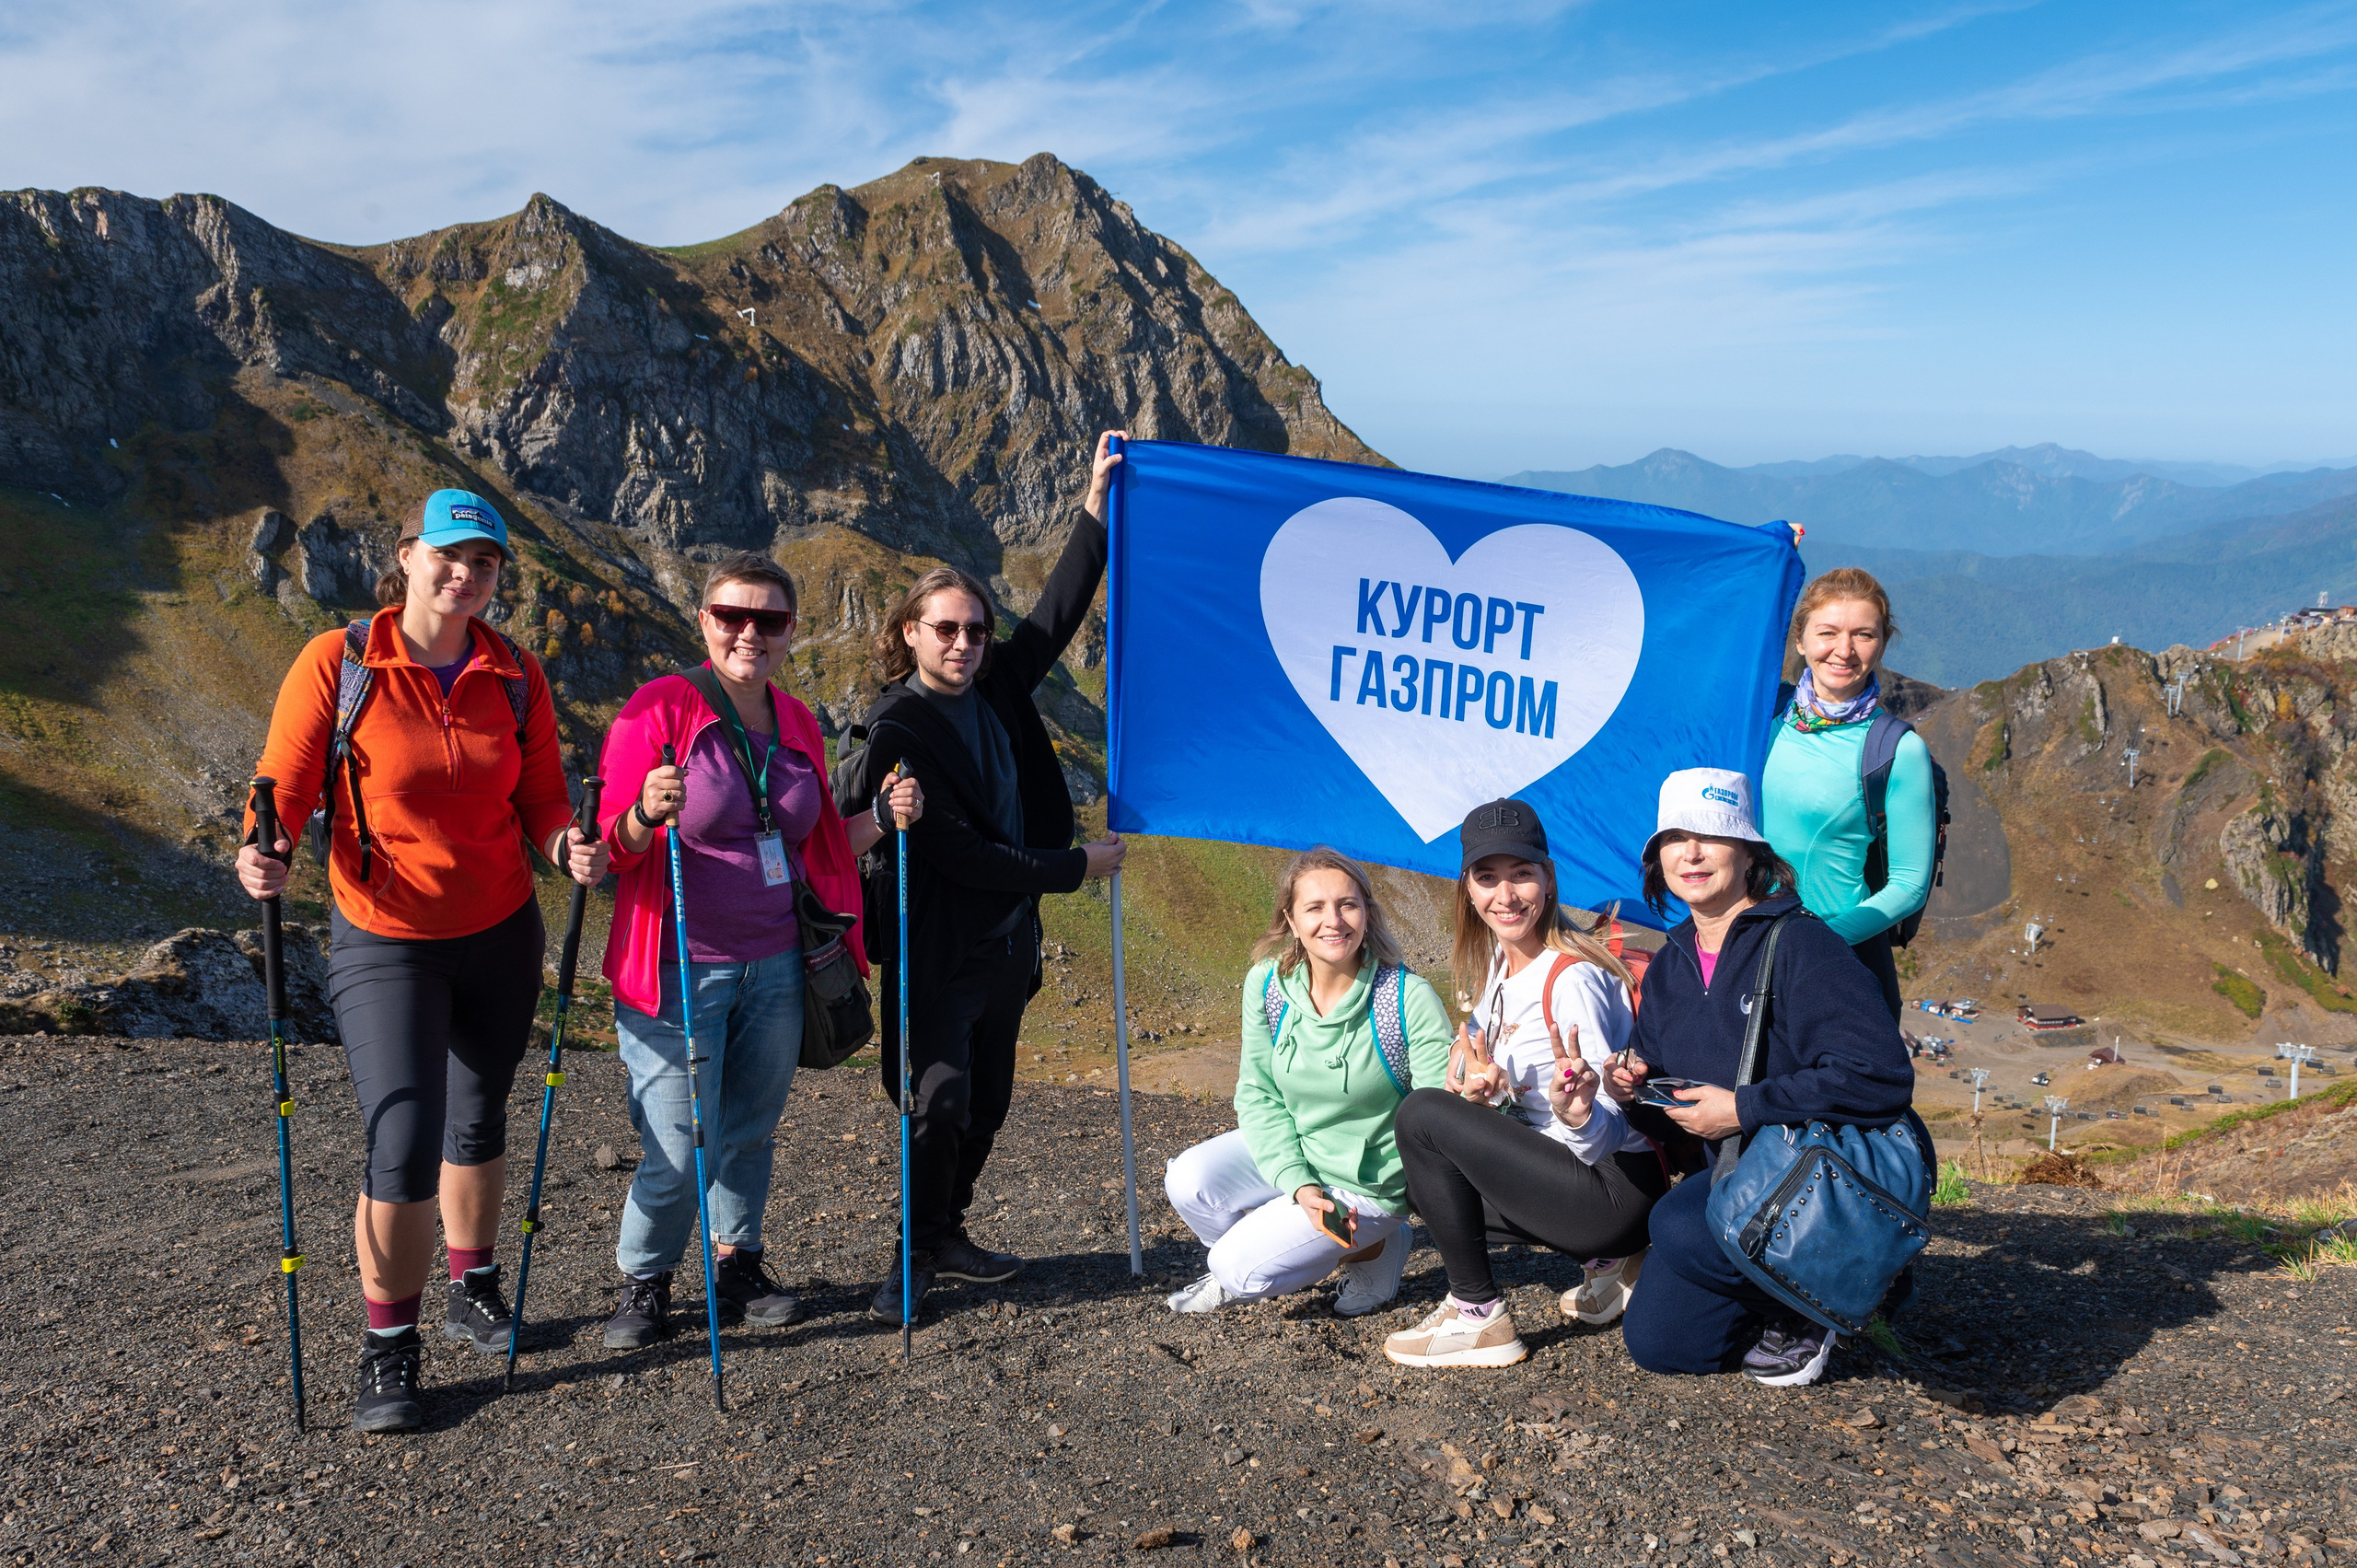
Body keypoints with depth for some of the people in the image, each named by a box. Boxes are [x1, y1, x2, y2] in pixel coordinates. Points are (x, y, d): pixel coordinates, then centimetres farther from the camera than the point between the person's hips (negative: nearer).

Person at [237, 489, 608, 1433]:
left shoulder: (516, 676, -1)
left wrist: (565, 844, -17)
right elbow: (284, 787, -10)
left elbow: (540, 796, 3)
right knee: (402, 1150, -10)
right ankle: (388, 1348, 11)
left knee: (478, 1123, 17)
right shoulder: (337, 663, -11)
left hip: (500, 934, 4)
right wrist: (264, 852, -30)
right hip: (384, 942, -3)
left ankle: (473, 1293, 41)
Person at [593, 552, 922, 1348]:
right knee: (680, 1152, -3)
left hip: (775, 967, 5)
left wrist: (882, 815, 1)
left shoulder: (796, 723, 9)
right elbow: (616, 849, -10)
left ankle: (736, 1267, 33)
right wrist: (647, 814, -31)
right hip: (678, 974, -5)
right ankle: (642, 1282, 21)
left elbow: (819, 847, 17)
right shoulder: (658, 708, -8)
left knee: (751, 1131, 14)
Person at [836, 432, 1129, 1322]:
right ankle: (918, 1251, 11)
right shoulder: (898, 732, -17)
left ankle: (947, 1233, 29)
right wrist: (1074, 867, -14)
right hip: (938, 948, -7)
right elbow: (960, 856, -20)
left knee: (987, 1102, 14)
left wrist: (1097, 505, 11)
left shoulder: (994, 688, 4)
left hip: (1008, 940, 7)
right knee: (940, 1104, -8)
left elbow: (1056, 618, 15)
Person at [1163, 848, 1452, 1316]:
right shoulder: (1266, 983, -11)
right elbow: (1257, 1093, -6)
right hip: (1285, 1155, 5)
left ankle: (1372, 1248, 10)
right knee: (1187, 1181, -19)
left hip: (1368, 1184, -4)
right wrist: (1298, 1183, -19)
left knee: (1239, 1266, -15)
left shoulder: (1410, 999, -23)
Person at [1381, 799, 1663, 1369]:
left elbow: (1605, 1136, -26)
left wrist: (1578, 1113, -49)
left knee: (1422, 1114, -18)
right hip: (1557, 1170, 9)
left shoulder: (1572, 979, -21)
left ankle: (1478, 1314, -5)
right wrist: (1479, 1088, -7)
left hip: (1618, 1188, -9)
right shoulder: (1497, 963, 5)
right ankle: (1610, 1263, 15)